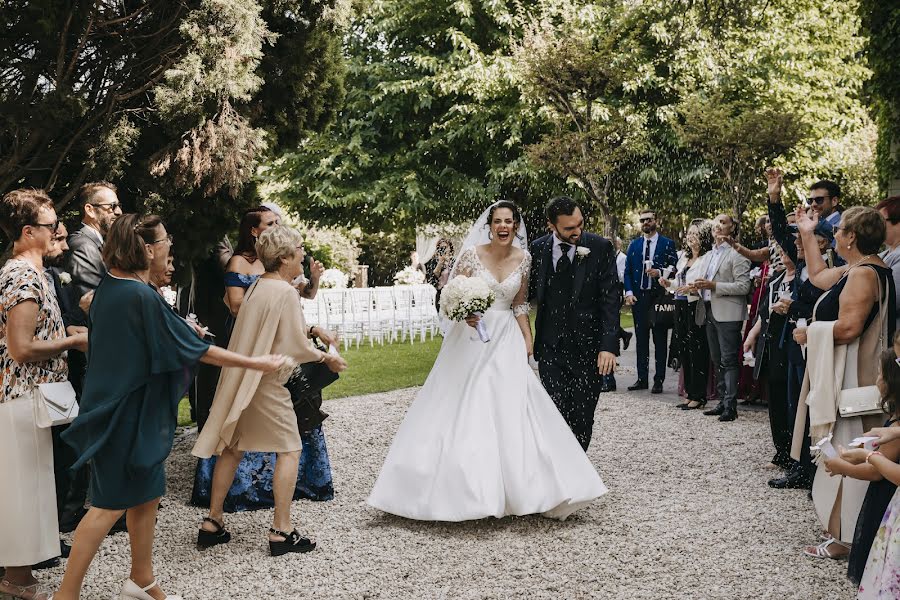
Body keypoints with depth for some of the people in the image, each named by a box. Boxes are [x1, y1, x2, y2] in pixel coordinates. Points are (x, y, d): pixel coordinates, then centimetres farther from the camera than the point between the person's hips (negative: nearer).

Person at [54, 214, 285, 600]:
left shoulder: (110, 286, 4)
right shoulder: (142, 297, -23)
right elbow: (197, 349, -19)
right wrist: (256, 363, -10)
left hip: (121, 406, 9)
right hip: (128, 413, -9)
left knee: (147, 495, 16)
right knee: (112, 505, 0)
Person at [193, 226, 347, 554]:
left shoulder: (256, 287, 9)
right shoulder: (286, 292, -15)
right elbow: (295, 346, -17)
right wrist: (326, 357, -1)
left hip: (242, 378, 8)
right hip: (267, 383, -8)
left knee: (232, 448, 14)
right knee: (289, 450, 0)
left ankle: (213, 522, 20)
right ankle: (281, 530, 0)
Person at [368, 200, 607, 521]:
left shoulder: (523, 258, 2)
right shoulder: (472, 254, -7)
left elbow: (520, 305, 11)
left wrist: (528, 341, 5)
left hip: (506, 340, 3)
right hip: (471, 337, -3)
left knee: (511, 411, -2)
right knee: (463, 412, -1)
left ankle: (512, 487, 9)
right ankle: (466, 488, 10)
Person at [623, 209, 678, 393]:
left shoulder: (667, 244, 2)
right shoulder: (634, 244, 11)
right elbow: (627, 271, 9)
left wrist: (659, 272, -17)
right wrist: (629, 292, -3)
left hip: (659, 296, -3)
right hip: (638, 296, 4)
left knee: (660, 340, 1)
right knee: (641, 339, 7)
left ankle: (659, 380, 5)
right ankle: (642, 379, 12)